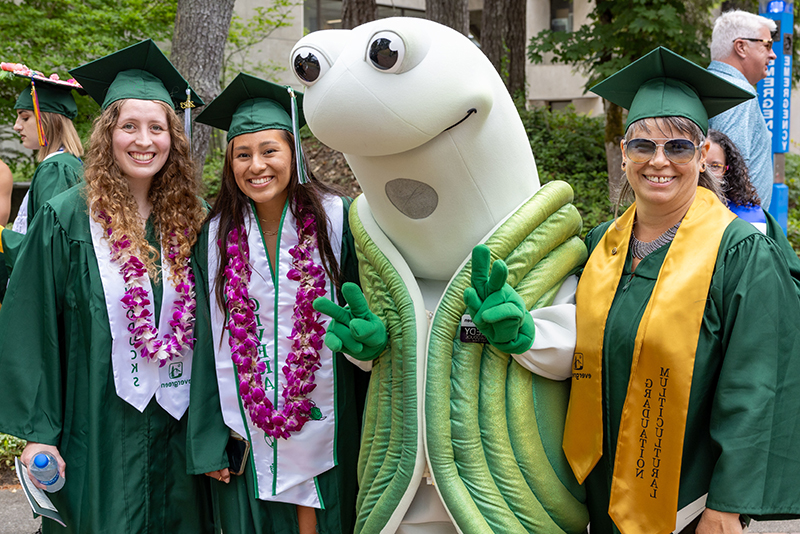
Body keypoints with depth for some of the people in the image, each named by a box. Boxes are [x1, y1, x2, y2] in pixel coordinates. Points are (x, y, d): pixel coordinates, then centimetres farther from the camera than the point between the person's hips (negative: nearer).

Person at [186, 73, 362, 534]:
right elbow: (208, 343, 3)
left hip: (323, 425, -2)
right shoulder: (218, 236, 1)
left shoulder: (335, 220, -6)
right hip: (247, 432, 2)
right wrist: (209, 439, 0)